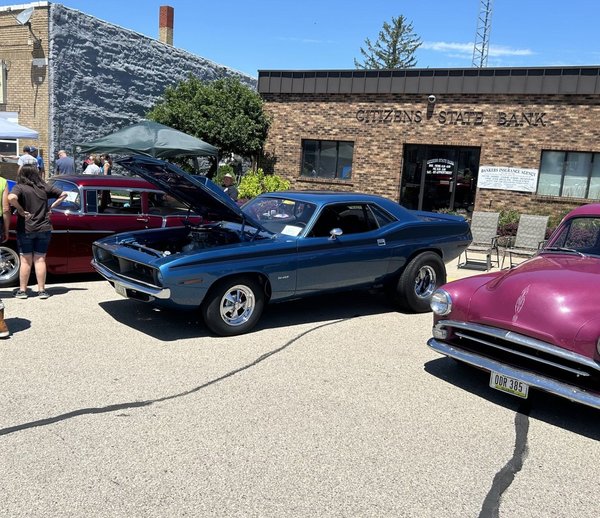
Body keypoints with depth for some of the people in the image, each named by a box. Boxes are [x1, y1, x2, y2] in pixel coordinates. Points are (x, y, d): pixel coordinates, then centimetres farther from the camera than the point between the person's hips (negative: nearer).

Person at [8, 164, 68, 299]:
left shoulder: (20, 187, -9)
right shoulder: (44, 187, 2)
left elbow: (11, 198, -28)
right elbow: (63, 194, 8)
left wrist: (21, 210, -15)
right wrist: (51, 207, 5)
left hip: (26, 230, -2)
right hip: (44, 229, 3)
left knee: (26, 261, 6)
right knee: (40, 260, 8)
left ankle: (22, 290, 13)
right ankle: (42, 290, 10)